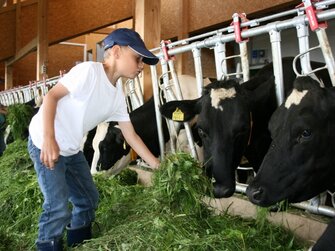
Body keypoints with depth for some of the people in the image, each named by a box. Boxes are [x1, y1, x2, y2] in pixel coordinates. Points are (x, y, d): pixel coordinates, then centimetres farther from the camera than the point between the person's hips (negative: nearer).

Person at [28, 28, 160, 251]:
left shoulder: (118, 95, 4)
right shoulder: (89, 70, -18)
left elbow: (131, 136, 8)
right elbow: (52, 96, -19)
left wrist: (159, 166, 6)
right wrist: (49, 140, -26)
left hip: (72, 150, 8)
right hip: (44, 143, -8)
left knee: (89, 199, 15)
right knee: (59, 207, -8)